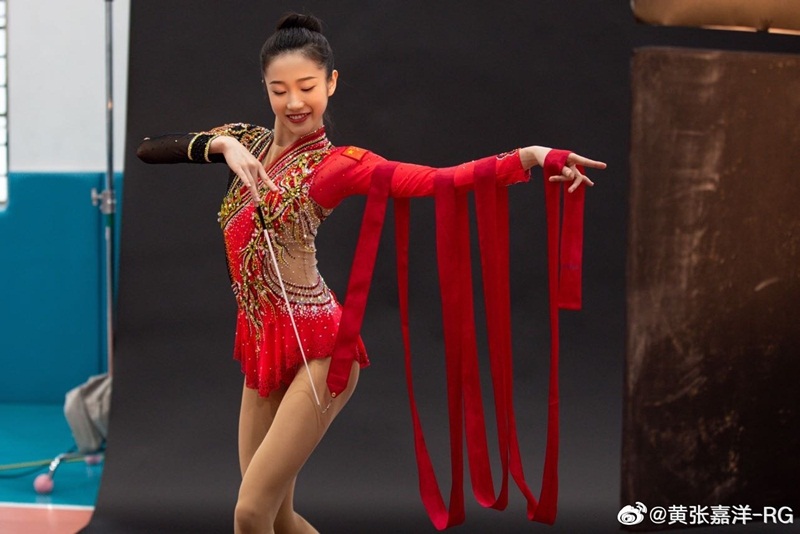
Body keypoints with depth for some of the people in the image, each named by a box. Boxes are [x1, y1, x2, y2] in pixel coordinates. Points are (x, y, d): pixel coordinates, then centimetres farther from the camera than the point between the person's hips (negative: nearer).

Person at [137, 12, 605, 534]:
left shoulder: (335, 164, -8)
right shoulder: (249, 142, 9)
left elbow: (439, 180, -21)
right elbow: (148, 149, 2)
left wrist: (527, 156, -36)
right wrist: (220, 145, -15)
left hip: (316, 350, -7)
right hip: (262, 347, 7)